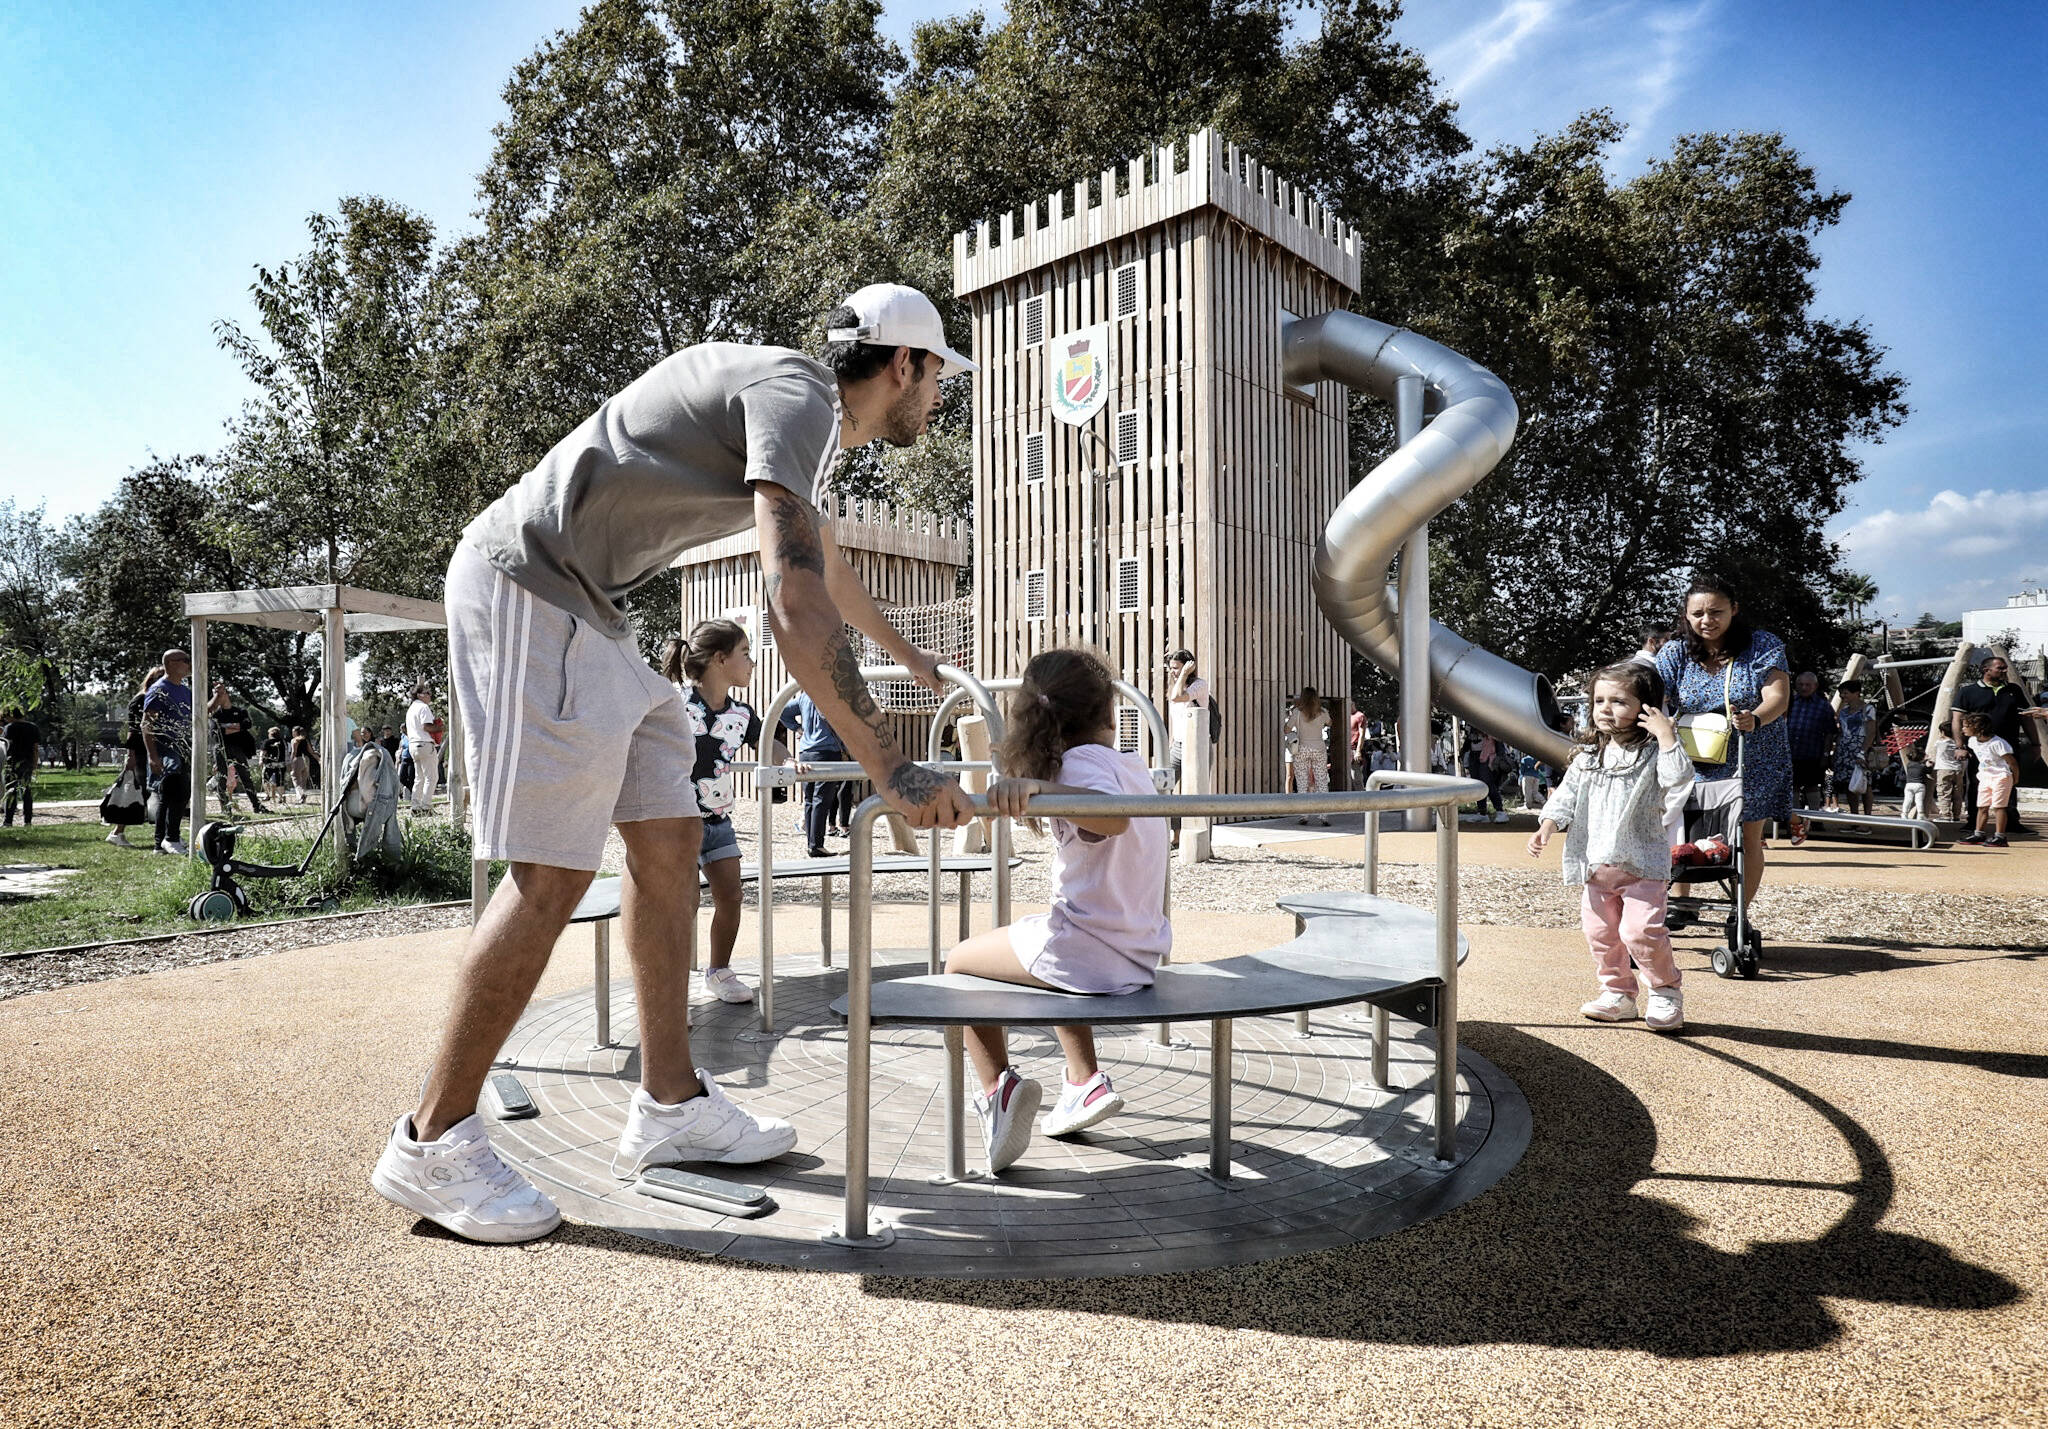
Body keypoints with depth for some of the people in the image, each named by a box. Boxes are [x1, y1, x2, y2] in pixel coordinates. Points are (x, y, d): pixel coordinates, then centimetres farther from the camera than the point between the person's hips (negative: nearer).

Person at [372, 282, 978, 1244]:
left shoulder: (811, 423, 18)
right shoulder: (795, 395, -14)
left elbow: (828, 566, 36)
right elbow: (794, 599, -27)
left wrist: (910, 658, 50)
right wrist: (887, 770, -28)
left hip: (586, 615, 10)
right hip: (528, 586, -10)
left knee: (669, 837, 6)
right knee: (553, 872, -12)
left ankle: (669, 1106, 12)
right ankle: (430, 1144, 2)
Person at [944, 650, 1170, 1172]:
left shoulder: (1082, 760, -13)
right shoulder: (1133, 766, 11)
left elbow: (1115, 816, -36)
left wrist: (1036, 786, -50)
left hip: (1090, 951, -8)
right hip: (1142, 953, 8)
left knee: (960, 961, 10)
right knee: (1055, 963, 38)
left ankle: (998, 1085, -7)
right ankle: (1086, 1082, 28)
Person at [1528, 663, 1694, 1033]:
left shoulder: (1652, 751, -4)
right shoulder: (1587, 757, 10)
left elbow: (1679, 777, -22)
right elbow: (1567, 795, 10)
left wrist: (1667, 736, -24)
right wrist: (1546, 828, -3)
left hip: (1642, 865, -6)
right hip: (1595, 865, 6)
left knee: (1641, 931, -14)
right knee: (1599, 932, 10)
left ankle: (1666, 992, 10)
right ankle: (1617, 993, 26)